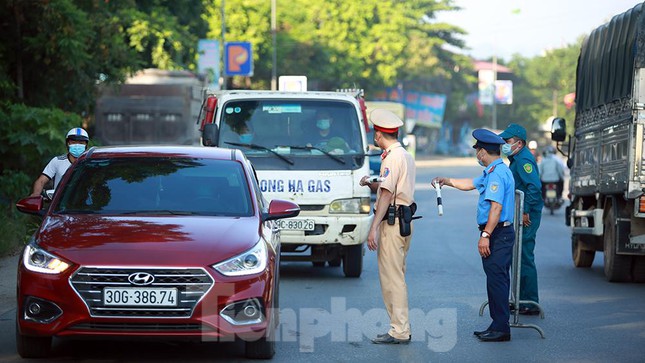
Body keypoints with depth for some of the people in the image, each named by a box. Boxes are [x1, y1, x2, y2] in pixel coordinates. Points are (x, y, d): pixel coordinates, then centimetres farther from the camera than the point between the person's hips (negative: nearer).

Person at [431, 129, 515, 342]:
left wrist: (485, 236, -25)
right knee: (496, 279, 12)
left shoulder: (497, 174, -16)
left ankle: (500, 329, -7)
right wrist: (447, 181, 40)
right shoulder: (493, 172, 18)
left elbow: (496, 207, -24)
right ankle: (498, 326, 16)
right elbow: (471, 184, 34)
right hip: (500, 234, 11)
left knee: (496, 279, -9)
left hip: (497, 234, -11)